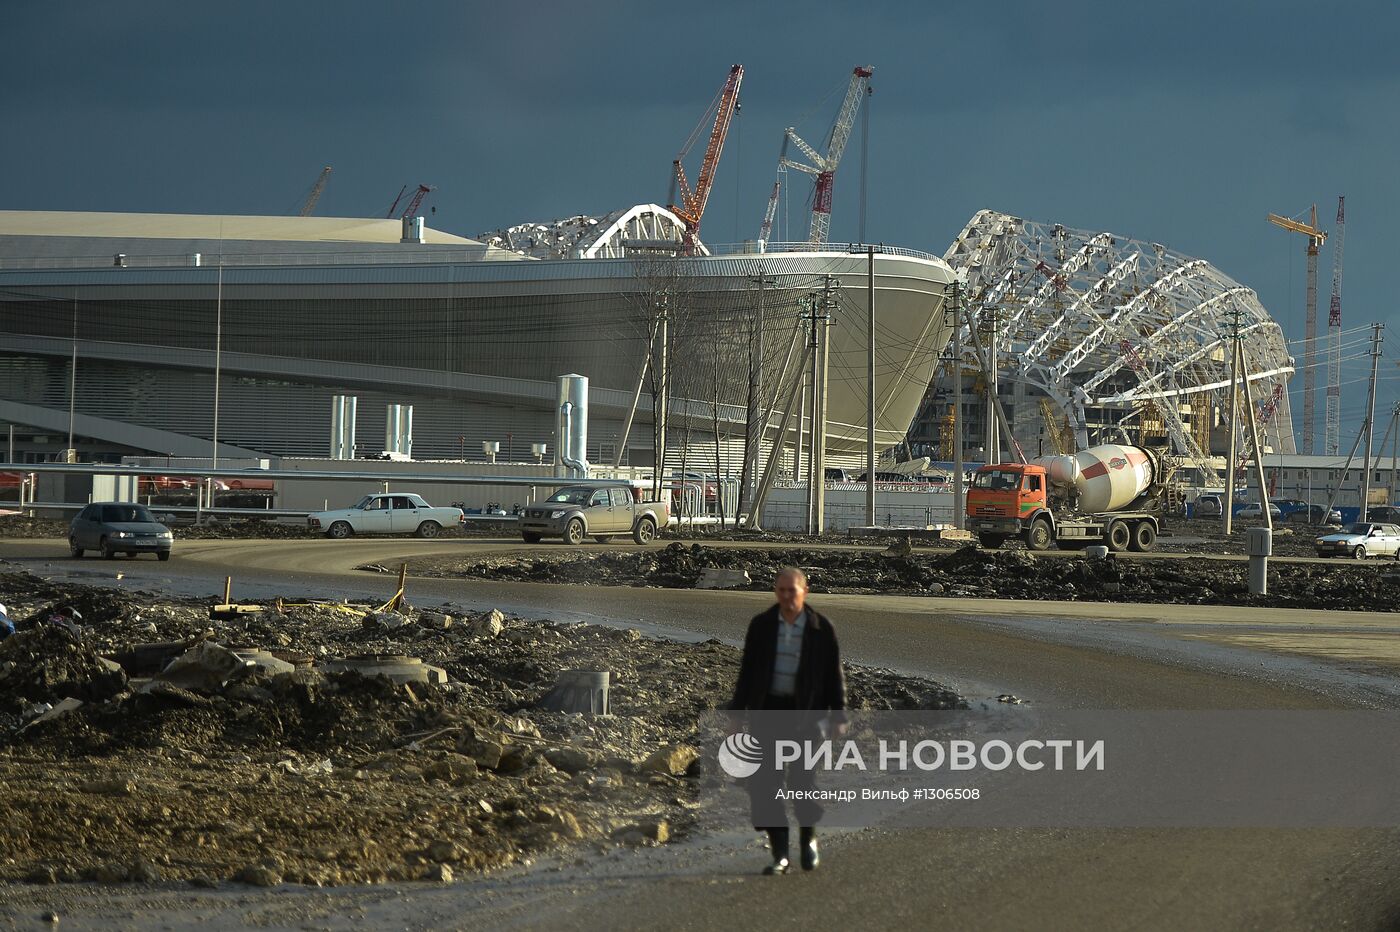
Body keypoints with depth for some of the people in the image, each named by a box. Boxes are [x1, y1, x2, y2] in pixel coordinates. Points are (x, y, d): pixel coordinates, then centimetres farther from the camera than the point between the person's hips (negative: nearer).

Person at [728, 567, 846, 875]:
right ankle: (780, 855, 1)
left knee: (802, 780, -5)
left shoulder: (821, 628, -4)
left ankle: (808, 838, 24)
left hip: (806, 713, -2)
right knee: (766, 782, -5)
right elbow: (747, 670, 7)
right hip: (768, 711, 2)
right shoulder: (761, 625, 2)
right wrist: (737, 711, 5)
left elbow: (834, 674, 0)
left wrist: (838, 717, -4)